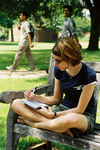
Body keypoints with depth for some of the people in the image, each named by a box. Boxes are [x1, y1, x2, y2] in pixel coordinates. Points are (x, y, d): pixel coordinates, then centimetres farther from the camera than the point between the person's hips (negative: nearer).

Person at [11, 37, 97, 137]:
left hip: (83, 117, -6)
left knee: (71, 119, -47)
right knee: (16, 104, -9)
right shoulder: (59, 70, 0)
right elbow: (57, 99, 10)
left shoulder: (89, 75, -19)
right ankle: (62, 126, -24)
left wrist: (53, 115, -19)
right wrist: (36, 98, -6)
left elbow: (80, 110, -15)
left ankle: (30, 122, -20)